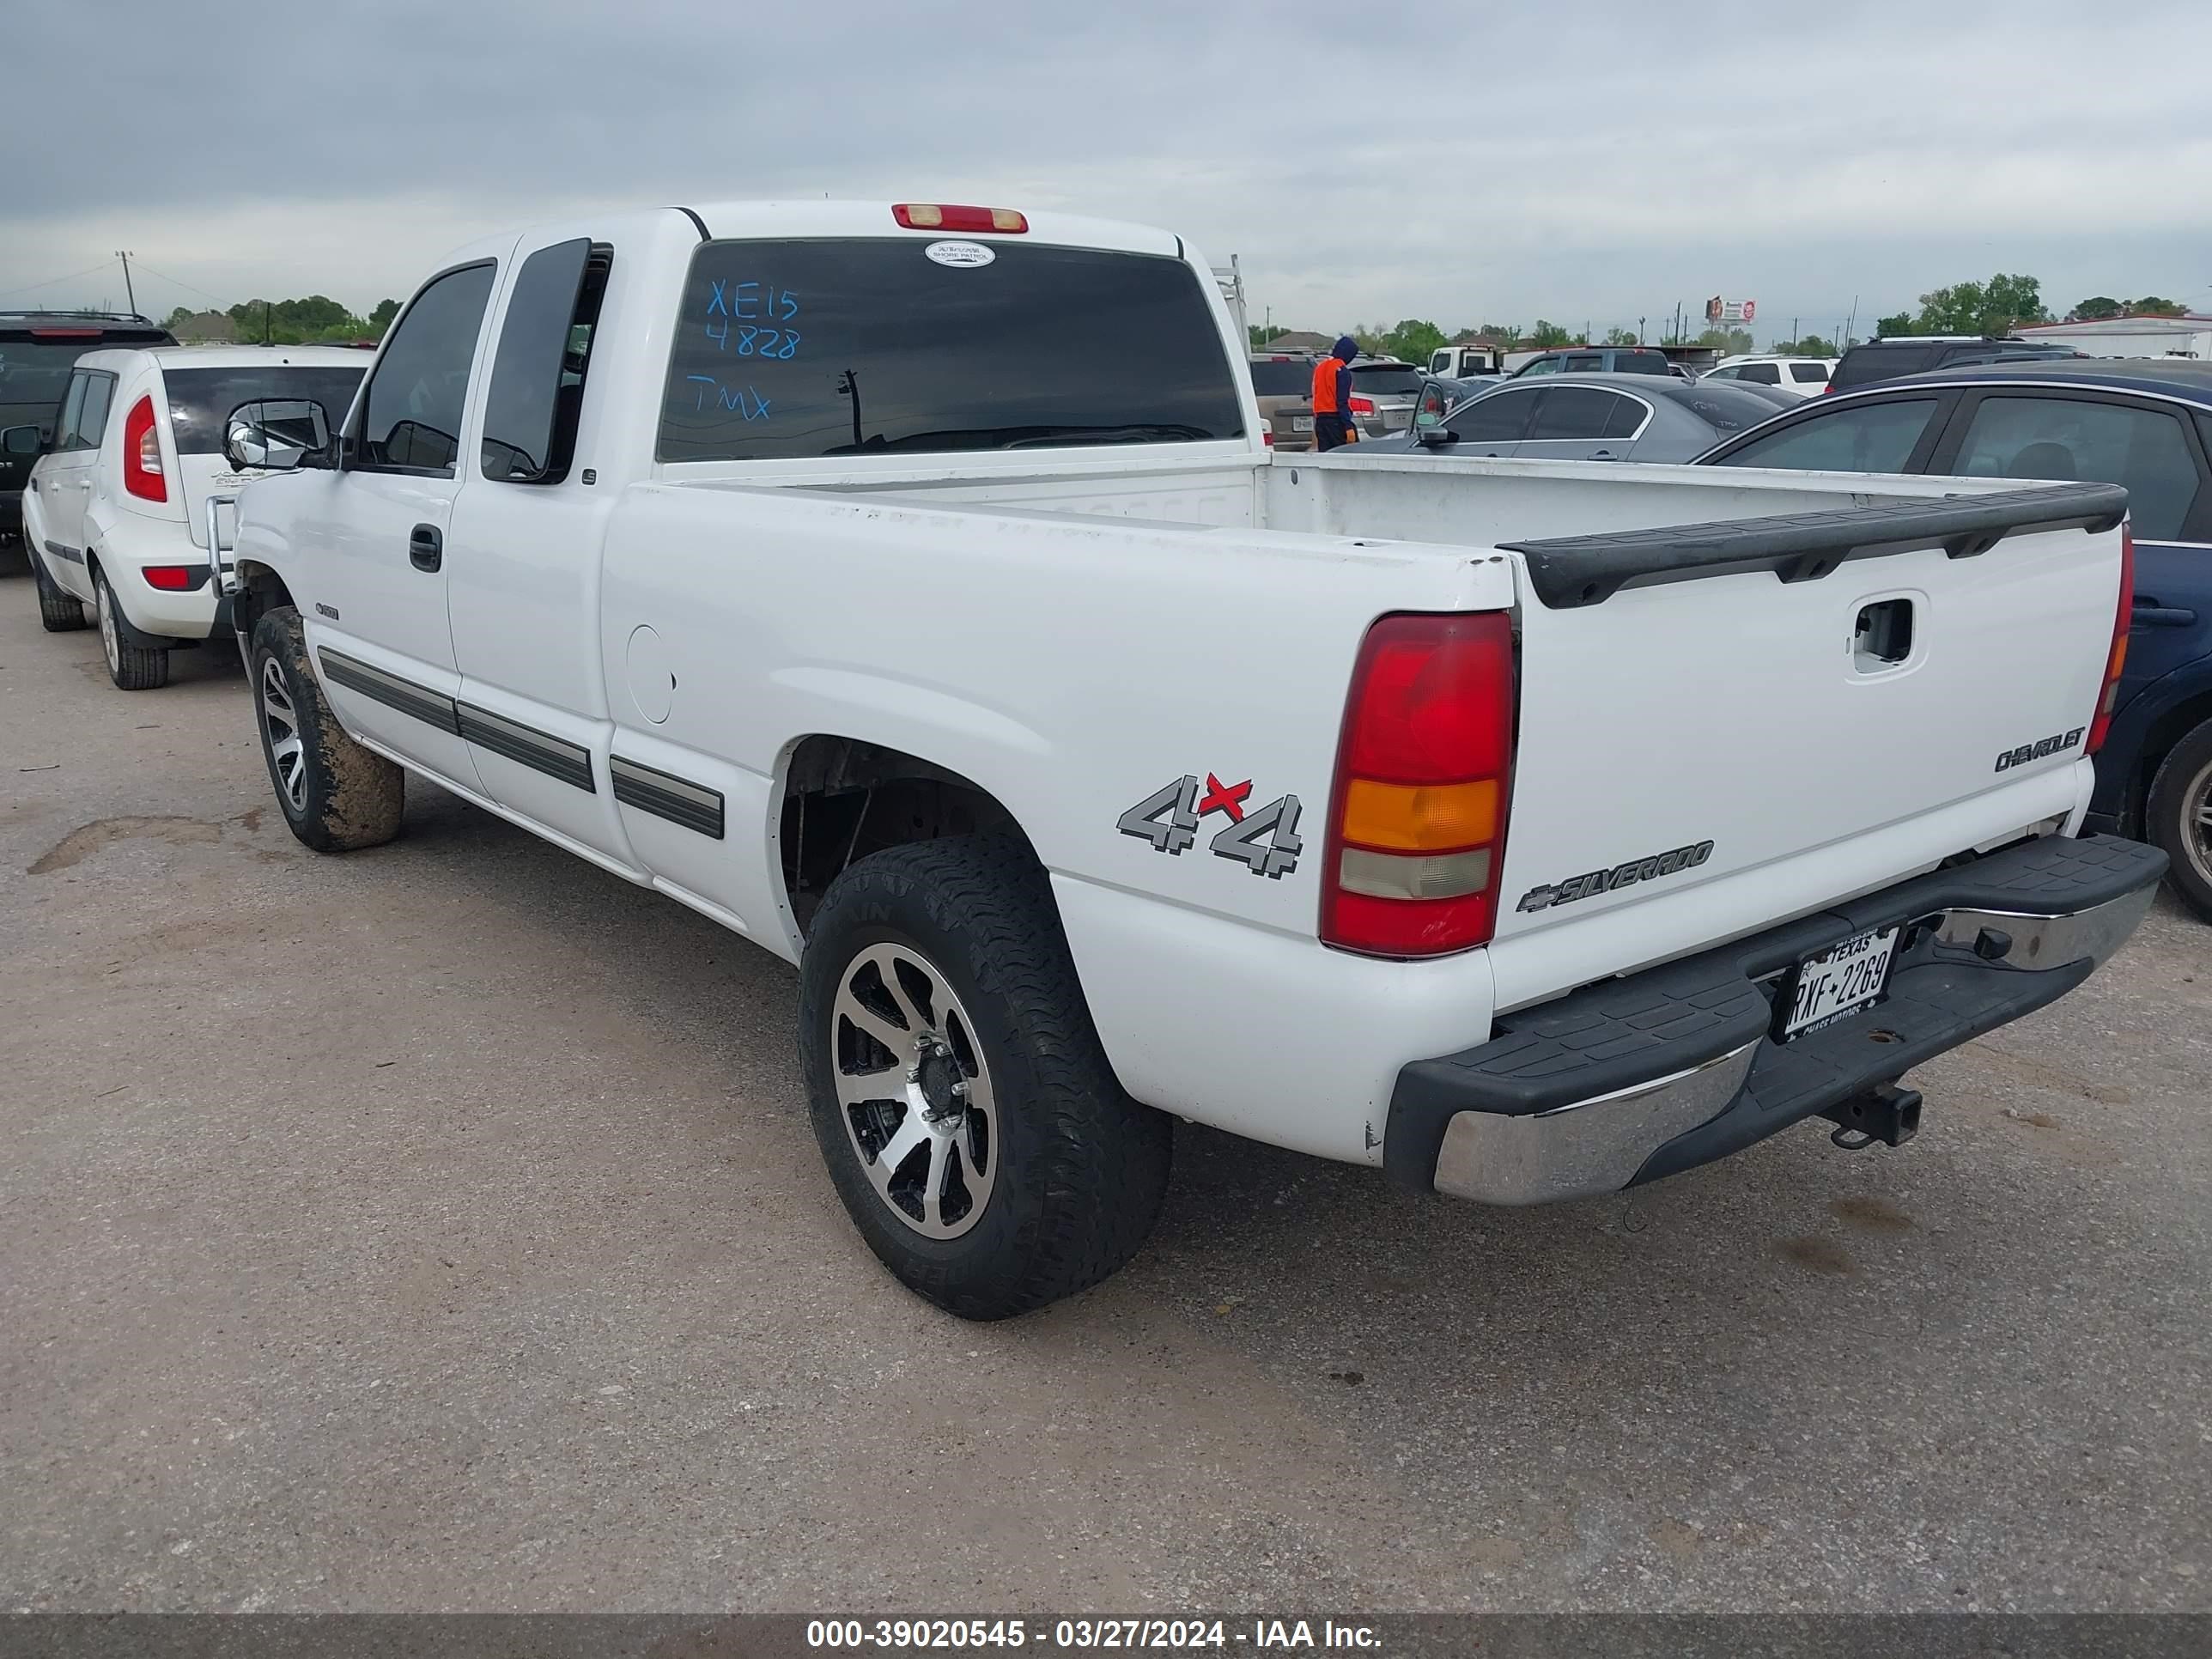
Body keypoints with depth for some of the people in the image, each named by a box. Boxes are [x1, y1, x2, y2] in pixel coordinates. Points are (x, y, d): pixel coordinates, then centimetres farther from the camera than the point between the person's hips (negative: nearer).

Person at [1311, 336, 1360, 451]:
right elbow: (1342, 402, -18)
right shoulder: (1341, 370, -11)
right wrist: (1349, 427, -20)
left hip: (1320, 419, 8)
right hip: (1336, 419, -8)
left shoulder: (1319, 367, 14)